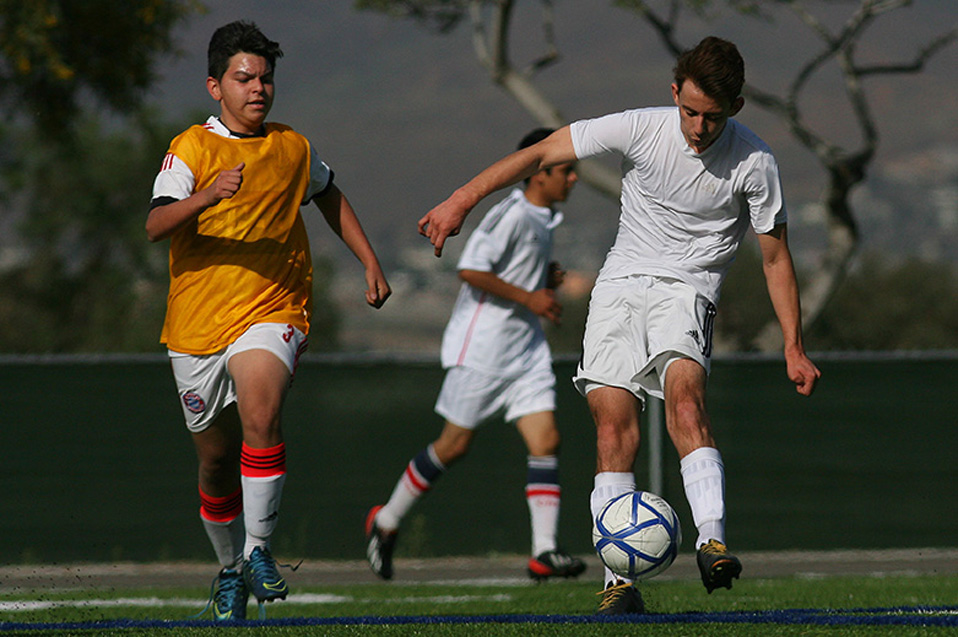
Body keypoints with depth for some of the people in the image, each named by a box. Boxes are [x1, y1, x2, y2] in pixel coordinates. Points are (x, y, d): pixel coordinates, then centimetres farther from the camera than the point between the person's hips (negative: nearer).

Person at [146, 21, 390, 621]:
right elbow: (156, 226, -19)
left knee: (261, 414, -29)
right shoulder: (192, 148, -5)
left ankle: (259, 549, -19)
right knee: (217, 458, 10)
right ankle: (231, 570, 33)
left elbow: (330, 197, 28)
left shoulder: (293, 148, 7)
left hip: (272, 312, 0)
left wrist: (371, 263, 24)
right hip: (198, 323, 0)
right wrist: (206, 197, -36)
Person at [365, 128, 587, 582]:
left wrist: (546, 279, 11)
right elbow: (470, 270, -23)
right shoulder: (512, 215, -15)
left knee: (545, 440, -6)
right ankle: (386, 522, 19)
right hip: (483, 344, -8)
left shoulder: (543, 219, 14)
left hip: (525, 347, 8)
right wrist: (528, 298, -19)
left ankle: (544, 552, -12)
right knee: (455, 444, 0)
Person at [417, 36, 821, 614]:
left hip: (688, 290, -2)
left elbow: (776, 257, 1)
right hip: (621, 284, 2)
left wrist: (794, 348, 0)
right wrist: (461, 201, -10)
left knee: (685, 392, -31)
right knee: (613, 428, -13)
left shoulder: (753, 163, -10)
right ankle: (620, 583, -10)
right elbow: (541, 154, -4)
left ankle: (712, 544, -40)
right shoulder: (640, 129, -9)